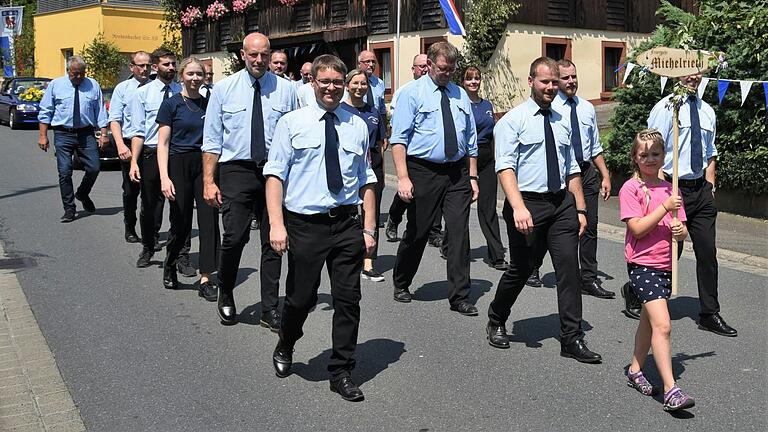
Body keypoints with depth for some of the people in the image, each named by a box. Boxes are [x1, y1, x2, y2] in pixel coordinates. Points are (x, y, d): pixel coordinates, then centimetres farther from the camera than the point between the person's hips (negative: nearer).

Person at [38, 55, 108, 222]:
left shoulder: (93, 85, 5)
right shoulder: (55, 85, 2)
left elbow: (100, 111, 7)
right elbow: (45, 112, 4)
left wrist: (103, 134, 0)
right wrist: (43, 135, -1)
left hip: (86, 134, 1)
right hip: (63, 134, -1)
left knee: (94, 168, -3)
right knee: (64, 172, -2)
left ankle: (82, 194, 27)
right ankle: (69, 209, 10)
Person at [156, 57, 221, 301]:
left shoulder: (208, 104, 10)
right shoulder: (171, 104, -1)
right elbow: (163, 143, -4)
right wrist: (164, 177, -14)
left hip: (206, 164, 3)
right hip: (179, 164, -3)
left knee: (209, 221, -5)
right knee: (181, 224, 4)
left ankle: (205, 280, 0)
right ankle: (169, 263, 34)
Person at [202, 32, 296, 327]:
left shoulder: (285, 89, 5)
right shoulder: (224, 89, 3)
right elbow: (212, 140, 3)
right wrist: (209, 181, -4)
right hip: (237, 170, -1)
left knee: (273, 242, 6)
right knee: (234, 237, -12)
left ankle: (270, 311, 17)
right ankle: (225, 297, 14)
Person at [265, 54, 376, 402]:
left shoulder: (357, 126, 10)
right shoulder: (292, 123, 2)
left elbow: (366, 180, 12)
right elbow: (275, 175, -3)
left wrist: (369, 228, 6)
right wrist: (277, 224, -13)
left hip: (348, 223, 3)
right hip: (305, 224, -2)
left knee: (348, 299, 3)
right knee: (301, 298, 5)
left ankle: (341, 373, 17)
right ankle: (285, 349, 36)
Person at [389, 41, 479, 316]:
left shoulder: (460, 95, 13)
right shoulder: (412, 93, -2)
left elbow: (471, 140, 17)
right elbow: (399, 139, -9)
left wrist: (472, 177, 11)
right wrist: (403, 178, -19)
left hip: (458, 173, 4)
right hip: (423, 172, -4)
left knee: (459, 233, -1)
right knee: (417, 232, 7)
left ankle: (459, 297, 5)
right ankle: (401, 284, 29)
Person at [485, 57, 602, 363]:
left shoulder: (562, 122, 15)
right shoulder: (513, 120, -4)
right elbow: (505, 167, -14)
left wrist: (580, 209, 13)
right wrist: (518, 207, -26)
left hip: (562, 202, 5)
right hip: (527, 203, -5)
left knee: (569, 267, -3)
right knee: (520, 269, 5)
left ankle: (572, 339, 3)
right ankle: (496, 321, 31)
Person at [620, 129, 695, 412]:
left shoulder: (670, 189, 9)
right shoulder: (630, 189, -8)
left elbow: (681, 230, 10)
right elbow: (638, 229, -16)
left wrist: (680, 231, -13)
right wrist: (664, 208, -20)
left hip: (666, 264, 7)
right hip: (642, 264, -7)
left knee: (649, 321, 20)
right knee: (662, 325, -16)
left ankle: (635, 371, 36)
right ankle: (670, 391, -16)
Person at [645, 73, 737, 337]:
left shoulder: (707, 111, 13)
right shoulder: (666, 108, -7)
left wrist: (710, 186, 11)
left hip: (701, 189, 6)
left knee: (707, 252, 5)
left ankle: (710, 315, 14)